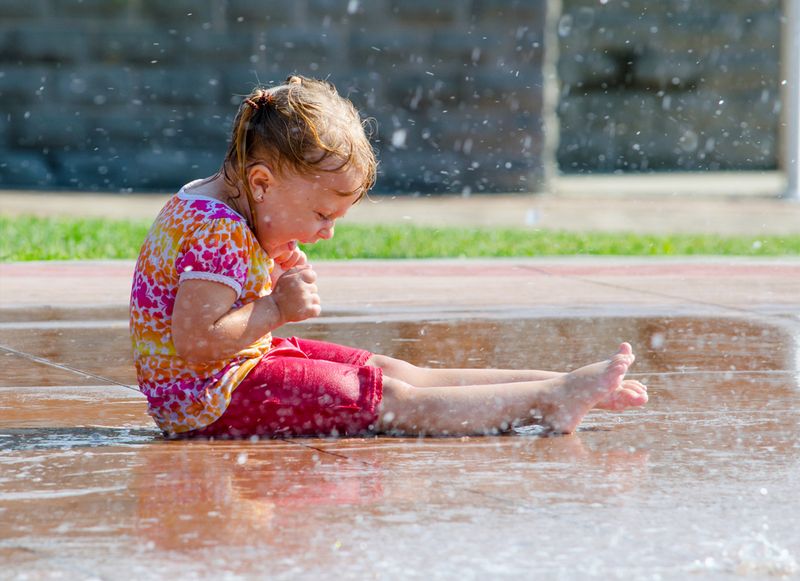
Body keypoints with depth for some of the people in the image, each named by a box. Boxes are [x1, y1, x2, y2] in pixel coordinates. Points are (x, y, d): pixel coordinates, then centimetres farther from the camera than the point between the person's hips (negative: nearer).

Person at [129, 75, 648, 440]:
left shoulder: (206, 209, 9)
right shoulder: (216, 233, -24)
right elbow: (193, 340, -32)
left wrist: (276, 278, 3)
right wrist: (276, 310, -24)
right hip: (206, 398, -11)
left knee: (395, 372, 5)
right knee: (390, 400, -14)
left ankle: (560, 386, 3)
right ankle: (548, 402, -16)